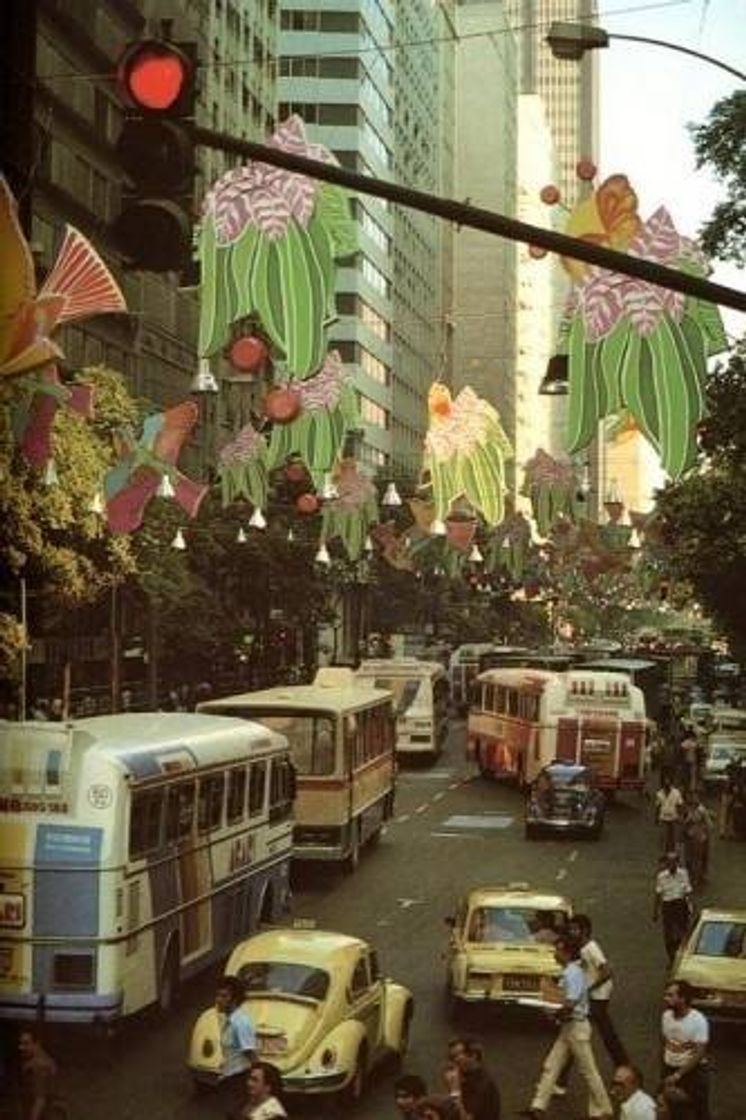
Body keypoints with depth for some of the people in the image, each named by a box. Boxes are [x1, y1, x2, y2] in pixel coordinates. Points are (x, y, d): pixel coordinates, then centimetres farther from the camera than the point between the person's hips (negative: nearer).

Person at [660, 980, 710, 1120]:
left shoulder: (698, 1020, -22)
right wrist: (665, 1071, 10)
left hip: (693, 1071, -5)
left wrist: (678, 1075, -22)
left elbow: (699, 1054, -21)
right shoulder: (666, 1016, -5)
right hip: (671, 1070, 5)